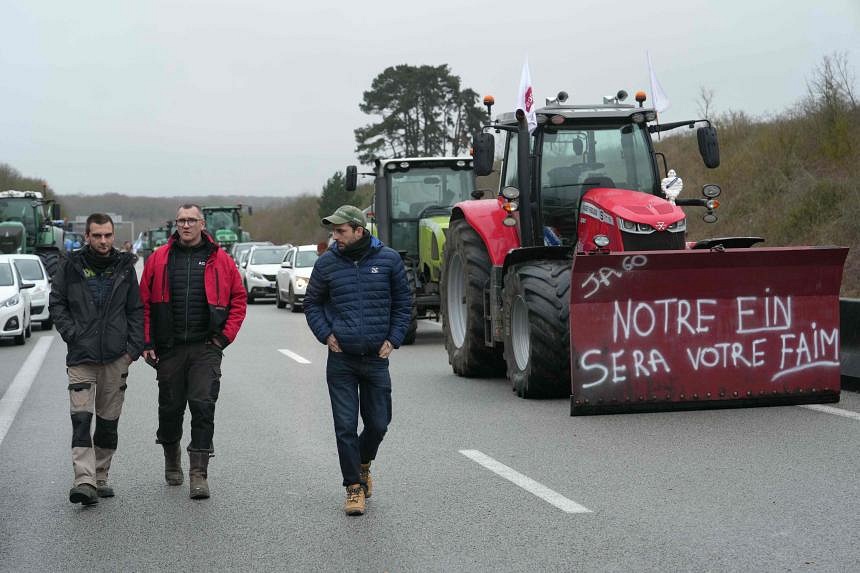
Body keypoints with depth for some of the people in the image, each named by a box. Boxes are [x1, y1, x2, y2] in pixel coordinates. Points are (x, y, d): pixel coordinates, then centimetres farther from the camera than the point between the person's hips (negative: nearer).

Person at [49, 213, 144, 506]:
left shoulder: (124, 266, 7)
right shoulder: (71, 265, 1)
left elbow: (136, 309, 10)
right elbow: (56, 303, 5)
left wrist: (134, 347, 1)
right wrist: (72, 334, -6)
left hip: (116, 357, 2)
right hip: (81, 356, -2)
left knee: (109, 421, 8)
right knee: (81, 418, -13)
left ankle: (100, 478, 20)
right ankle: (84, 481, -19)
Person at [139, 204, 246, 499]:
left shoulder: (220, 259, 4)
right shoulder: (159, 259, 5)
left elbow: (238, 299, 7)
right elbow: (144, 302, 6)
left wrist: (225, 335, -1)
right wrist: (147, 342, 0)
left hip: (206, 348, -1)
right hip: (169, 348, 2)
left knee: (203, 406, -9)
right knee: (170, 407, 10)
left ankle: (198, 474, -8)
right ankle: (172, 460, 34)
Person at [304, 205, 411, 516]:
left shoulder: (388, 259, 0)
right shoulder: (327, 263, 0)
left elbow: (403, 302, 9)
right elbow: (312, 303, 12)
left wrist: (393, 339, 1)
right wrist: (325, 334, -2)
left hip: (376, 359, 1)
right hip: (341, 360, 0)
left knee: (378, 424, 7)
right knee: (346, 426, -2)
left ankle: (363, 464, 37)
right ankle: (354, 487, 9)